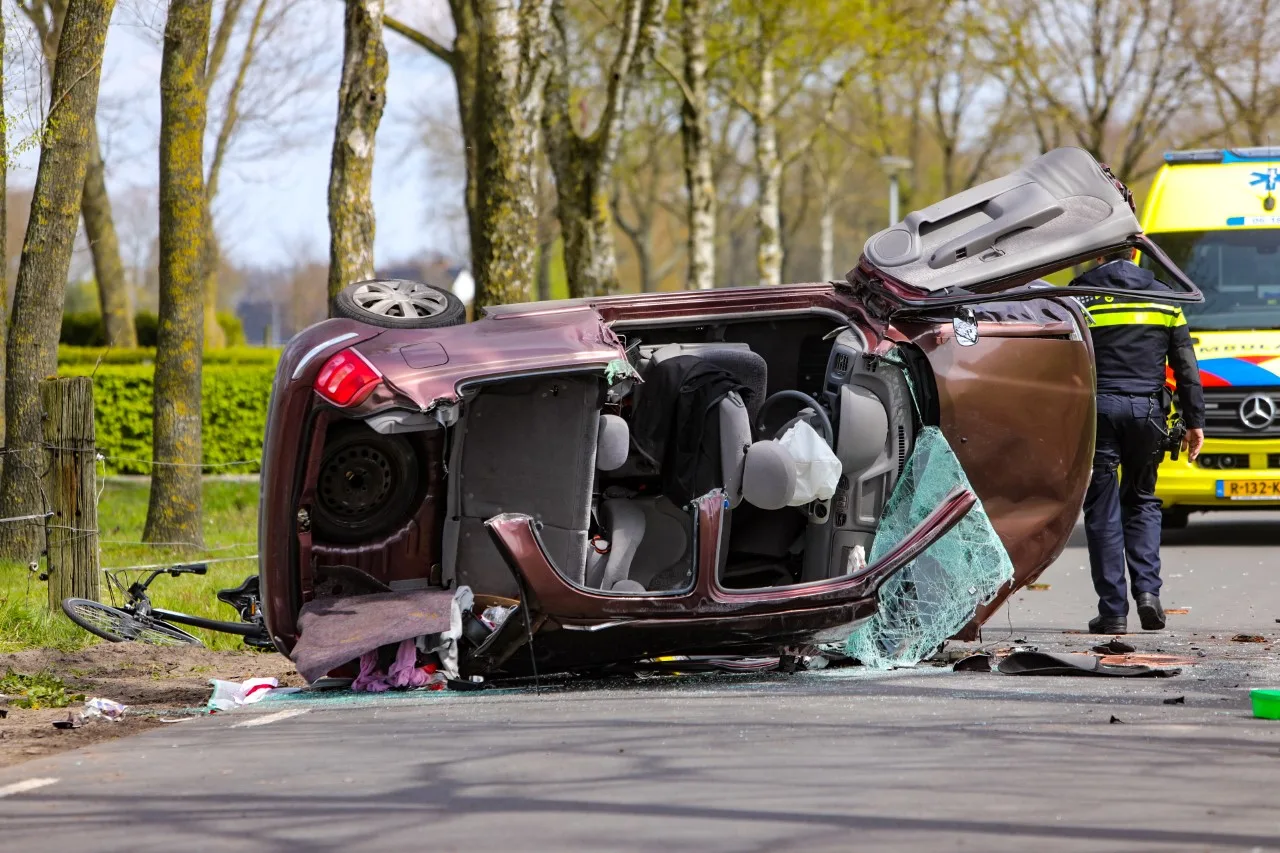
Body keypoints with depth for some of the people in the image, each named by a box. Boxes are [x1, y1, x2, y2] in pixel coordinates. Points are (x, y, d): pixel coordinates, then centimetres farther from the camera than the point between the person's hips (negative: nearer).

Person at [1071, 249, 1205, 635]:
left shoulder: (1079, 296, 1)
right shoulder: (1163, 296, 9)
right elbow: (1186, 367, 9)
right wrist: (1195, 421, 14)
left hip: (1097, 408, -2)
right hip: (1146, 410, 2)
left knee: (1103, 510, 2)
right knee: (1141, 501, 18)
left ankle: (1113, 610, -1)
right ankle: (1147, 590, 1)